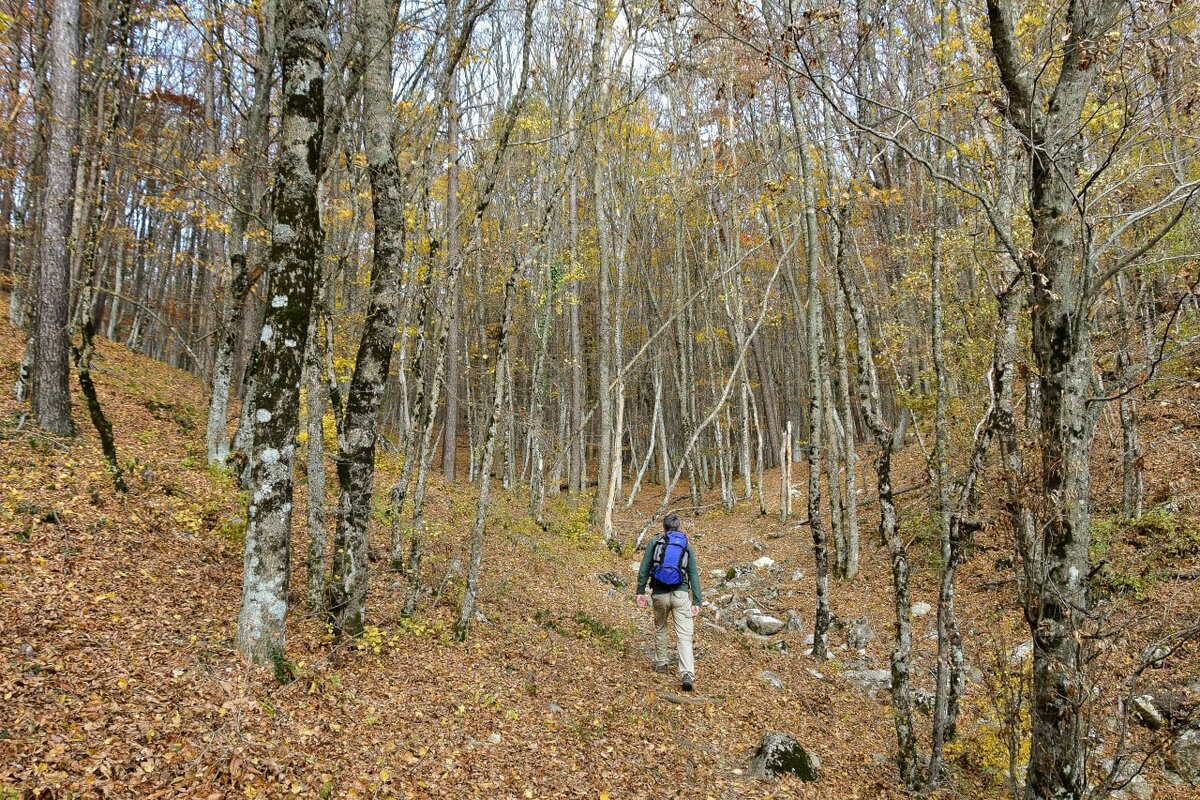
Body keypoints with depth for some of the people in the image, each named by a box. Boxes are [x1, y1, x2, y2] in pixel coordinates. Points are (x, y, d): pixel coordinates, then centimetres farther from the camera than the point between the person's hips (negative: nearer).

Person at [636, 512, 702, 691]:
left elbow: (644, 570, 1)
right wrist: (696, 601, 8)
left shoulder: (654, 542, 6)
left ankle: (661, 663, 35)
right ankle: (687, 674, -19)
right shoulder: (687, 546, 11)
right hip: (681, 594, 0)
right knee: (684, 636, -4)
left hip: (659, 594, 0)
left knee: (660, 629, 24)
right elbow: (693, 575, 7)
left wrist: (640, 592, 6)